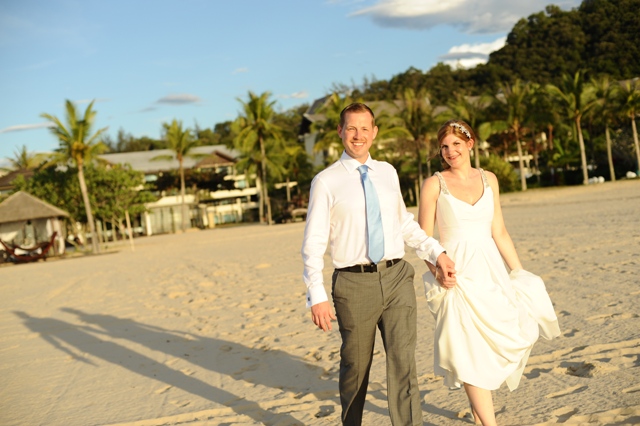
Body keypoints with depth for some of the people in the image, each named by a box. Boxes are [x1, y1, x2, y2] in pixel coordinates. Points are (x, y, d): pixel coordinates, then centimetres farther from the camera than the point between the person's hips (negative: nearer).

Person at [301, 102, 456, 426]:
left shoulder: (388, 173, 11)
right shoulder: (325, 182, -3)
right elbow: (313, 243, -5)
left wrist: (437, 253, 13)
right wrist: (317, 296, -13)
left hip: (397, 277, 3)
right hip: (354, 282, -3)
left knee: (403, 362, -4)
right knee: (356, 365, 12)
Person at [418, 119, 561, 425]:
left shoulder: (488, 179, 8)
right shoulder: (434, 184, -3)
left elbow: (499, 233, 10)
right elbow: (424, 236, -4)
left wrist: (520, 272, 6)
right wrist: (437, 270, -20)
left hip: (491, 271, 4)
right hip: (458, 274, -4)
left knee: (496, 343, 10)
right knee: (472, 353, -5)